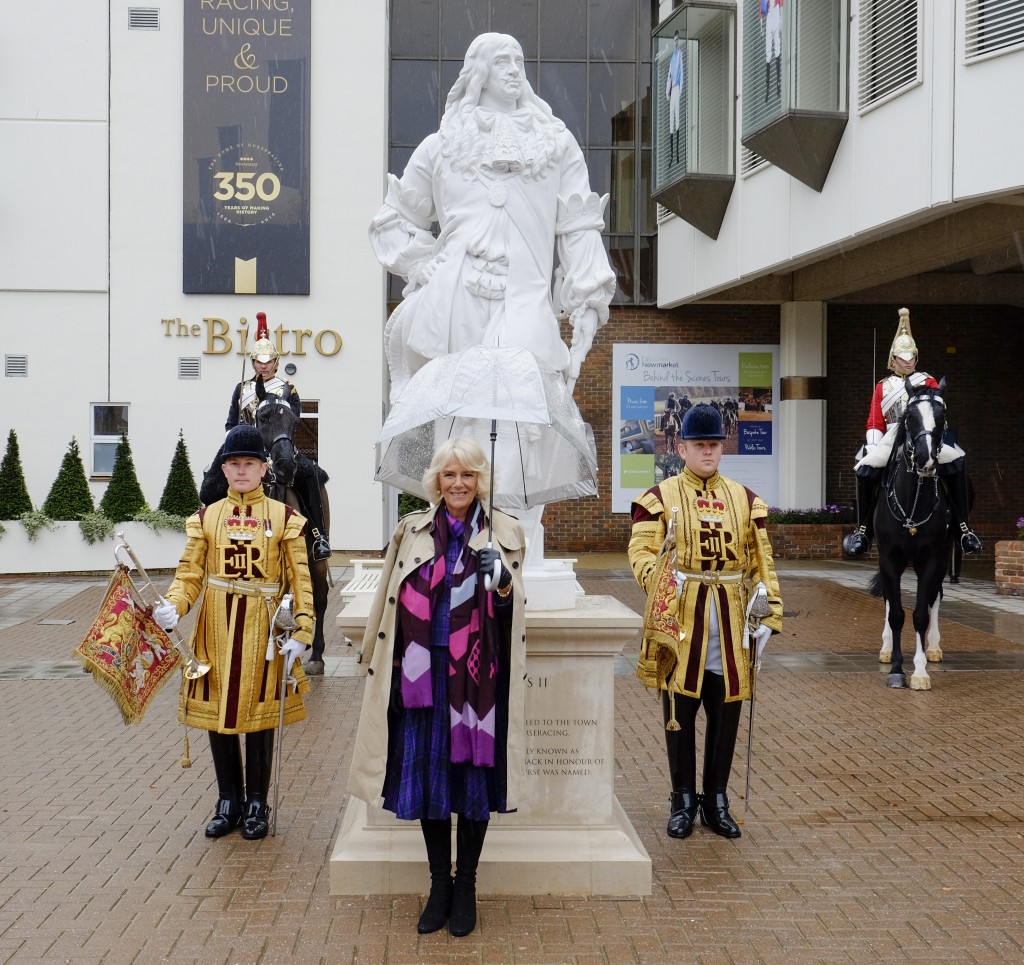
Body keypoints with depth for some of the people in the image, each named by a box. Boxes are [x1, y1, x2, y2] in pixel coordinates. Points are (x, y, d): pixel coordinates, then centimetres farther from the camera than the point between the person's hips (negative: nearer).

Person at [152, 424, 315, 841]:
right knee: (219, 714, 7)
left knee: (260, 715, 5)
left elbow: (300, 580, -2)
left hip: (263, 630, -2)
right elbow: (190, 573, 1)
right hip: (216, 628, 2)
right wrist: (172, 607, -18)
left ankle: (256, 803, 20)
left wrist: (300, 632, -11)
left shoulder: (284, 517, 1)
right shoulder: (206, 517, 7)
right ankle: (229, 802, 22)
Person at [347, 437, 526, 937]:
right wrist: (383, 665, 8)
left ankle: (465, 887, 20)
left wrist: (500, 583, -21)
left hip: (478, 678, -1)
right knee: (426, 777, 6)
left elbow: (511, 610, 0)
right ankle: (439, 885, 22)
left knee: (474, 778, 4)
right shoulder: (413, 530, 7)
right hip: (423, 675, 2)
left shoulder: (503, 532, 3)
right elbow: (392, 604, 11)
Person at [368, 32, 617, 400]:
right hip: (449, 306, 1)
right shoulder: (441, 147, 20)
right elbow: (395, 221, 25)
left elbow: (578, 226, 13)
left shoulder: (557, 144, 20)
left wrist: (587, 303, 4)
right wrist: (424, 267, 7)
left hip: (525, 305, 0)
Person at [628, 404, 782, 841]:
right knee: (680, 713, 4)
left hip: (731, 623, 3)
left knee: (725, 715, 7)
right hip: (680, 620, -3)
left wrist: (769, 615, 0)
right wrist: (659, 585, -26)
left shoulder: (745, 499, 10)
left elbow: (761, 563, 9)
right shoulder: (660, 497, 2)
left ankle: (716, 801, 20)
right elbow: (641, 551, -7)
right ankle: (683, 801, 18)